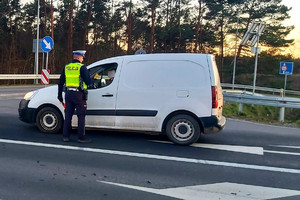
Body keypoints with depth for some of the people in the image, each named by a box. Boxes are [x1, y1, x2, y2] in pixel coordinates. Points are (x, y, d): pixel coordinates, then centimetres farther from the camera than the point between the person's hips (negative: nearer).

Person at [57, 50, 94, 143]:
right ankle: (81, 137, 4)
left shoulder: (66, 67, 11)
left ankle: (65, 136, 16)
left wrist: (60, 95, 21)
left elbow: (61, 82, 14)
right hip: (78, 94, -6)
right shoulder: (82, 67, -8)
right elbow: (88, 81, -12)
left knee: (68, 115, 12)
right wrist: (93, 80, 10)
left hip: (68, 94, 6)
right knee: (81, 116, 2)